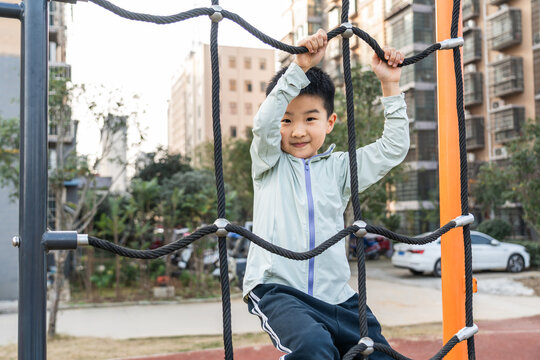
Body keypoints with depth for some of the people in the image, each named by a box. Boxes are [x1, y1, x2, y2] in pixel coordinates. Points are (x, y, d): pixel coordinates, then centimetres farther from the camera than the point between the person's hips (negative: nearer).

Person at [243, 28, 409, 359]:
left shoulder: (339, 168, 14)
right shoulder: (269, 163, 7)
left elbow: (393, 148, 11)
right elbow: (264, 123, -12)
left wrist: (390, 86, 6)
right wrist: (300, 67, -20)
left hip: (336, 295, 5)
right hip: (279, 290, -4)